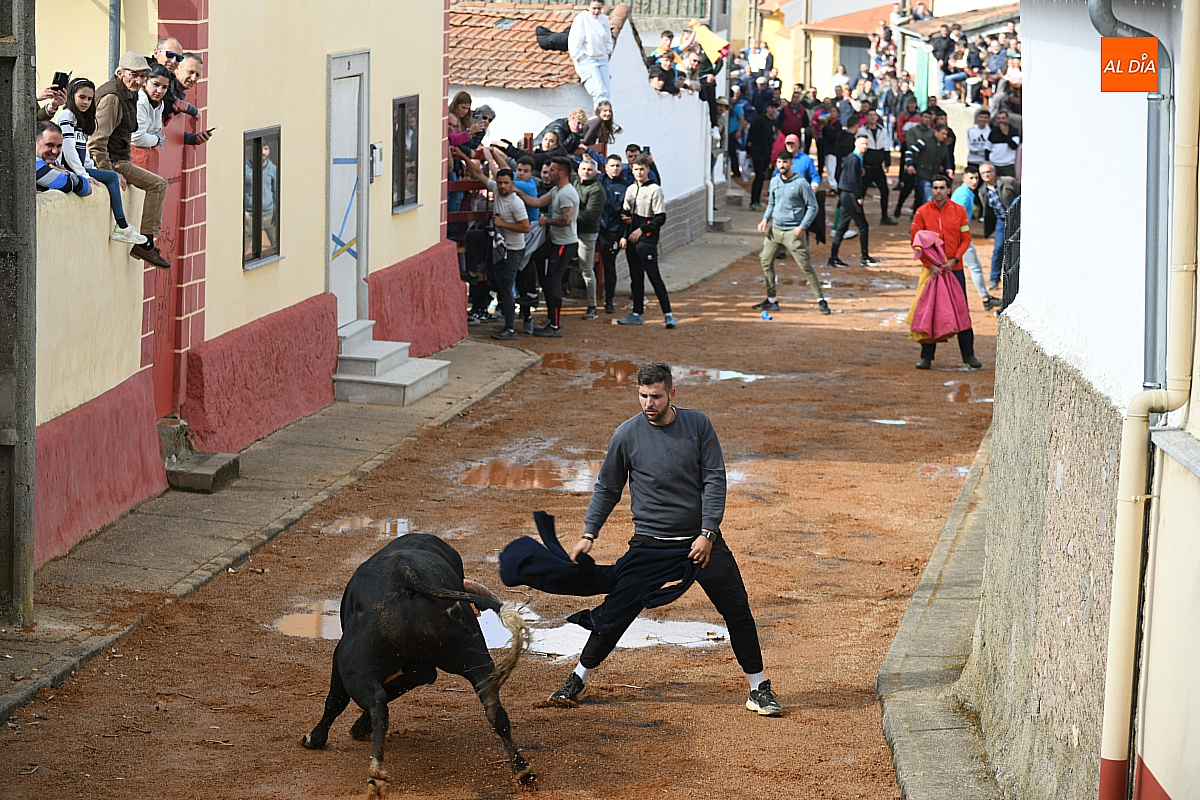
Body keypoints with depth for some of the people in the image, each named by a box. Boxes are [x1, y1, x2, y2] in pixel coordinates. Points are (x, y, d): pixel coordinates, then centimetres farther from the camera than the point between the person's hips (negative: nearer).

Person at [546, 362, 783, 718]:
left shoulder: (698, 424, -5)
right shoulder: (627, 434, -6)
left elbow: (714, 480, -4)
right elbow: (607, 489, 6)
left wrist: (707, 533, -12)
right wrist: (588, 534, -2)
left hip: (702, 540, 1)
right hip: (650, 543, -1)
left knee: (737, 609, 0)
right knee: (615, 611, -4)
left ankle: (758, 688, 14)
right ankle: (579, 678, 14)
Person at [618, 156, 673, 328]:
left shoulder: (654, 190, -7)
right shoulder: (630, 189, 14)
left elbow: (661, 217, -10)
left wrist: (641, 229, -15)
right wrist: (625, 217, 2)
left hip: (647, 240, -7)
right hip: (631, 240, 7)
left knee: (654, 276, -11)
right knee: (636, 277, 10)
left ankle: (667, 314, -10)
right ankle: (637, 313, 15)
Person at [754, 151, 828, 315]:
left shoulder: (801, 183, -10)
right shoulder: (775, 181, 9)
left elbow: (813, 207, -8)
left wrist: (802, 226, -17)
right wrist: (766, 218, 4)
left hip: (793, 232, -7)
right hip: (775, 229, 7)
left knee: (806, 266, -9)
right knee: (766, 260, 5)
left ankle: (820, 300, -2)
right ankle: (772, 300, 15)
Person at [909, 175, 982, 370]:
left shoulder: (959, 211, 1)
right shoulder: (922, 212, -1)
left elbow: (966, 238, 4)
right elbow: (915, 241, -2)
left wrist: (954, 259, -10)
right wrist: (929, 264, -11)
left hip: (954, 268, 1)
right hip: (931, 269, 0)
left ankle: (968, 354, 13)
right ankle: (927, 356, 8)